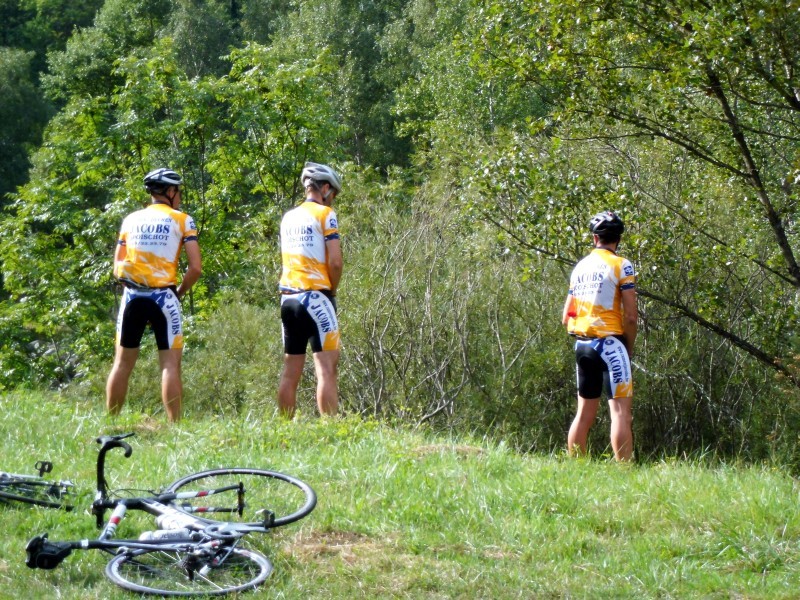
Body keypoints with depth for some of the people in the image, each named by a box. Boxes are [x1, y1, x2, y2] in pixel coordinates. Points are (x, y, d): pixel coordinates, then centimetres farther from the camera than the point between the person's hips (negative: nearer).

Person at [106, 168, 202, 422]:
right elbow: (195, 268, -6)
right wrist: (179, 293, 8)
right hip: (163, 295, -4)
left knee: (123, 362, 11)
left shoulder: (130, 219, 12)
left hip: (132, 295, 4)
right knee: (170, 363, -1)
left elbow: (117, 268, 10)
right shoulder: (182, 220, 1)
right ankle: (174, 425, -5)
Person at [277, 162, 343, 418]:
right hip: (315, 296, -7)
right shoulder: (325, 214, -5)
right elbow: (335, 261, -11)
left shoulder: (288, 217, 15)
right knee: (327, 367, -9)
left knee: (291, 370, 9)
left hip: (287, 296, 7)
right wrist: (332, 290, 5)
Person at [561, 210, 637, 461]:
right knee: (620, 411, -7)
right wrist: (629, 348, 1)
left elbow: (566, 318, 14)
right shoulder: (621, 265, -6)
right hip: (610, 343, -7)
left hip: (582, 344, 7)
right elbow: (630, 316, -11)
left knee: (584, 413, 12)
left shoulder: (580, 266, 13)